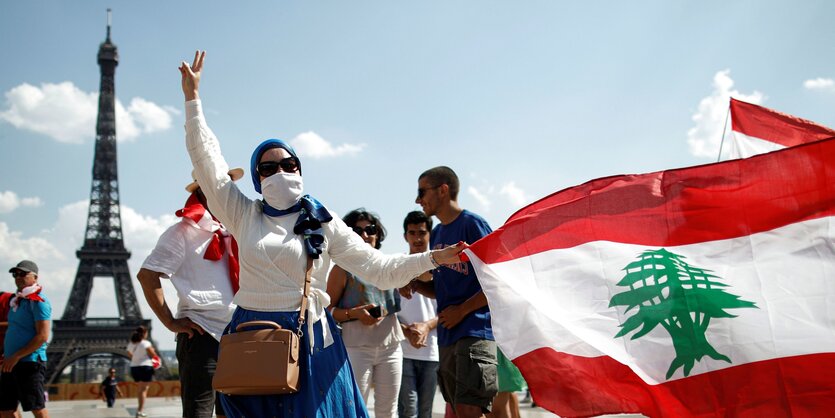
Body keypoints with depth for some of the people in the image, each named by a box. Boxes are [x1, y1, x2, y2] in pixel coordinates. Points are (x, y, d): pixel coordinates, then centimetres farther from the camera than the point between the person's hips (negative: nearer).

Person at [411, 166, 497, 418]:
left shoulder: (472, 224, -7)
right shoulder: (437, 234, 17)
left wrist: (462, 310, -14)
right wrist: (414, 284, 5)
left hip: (475, 332, -8)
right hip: (447, 336, 8)